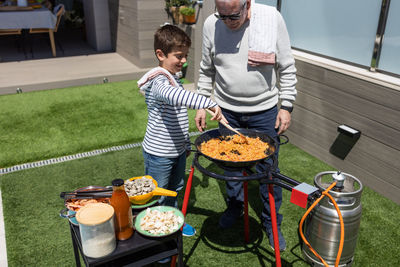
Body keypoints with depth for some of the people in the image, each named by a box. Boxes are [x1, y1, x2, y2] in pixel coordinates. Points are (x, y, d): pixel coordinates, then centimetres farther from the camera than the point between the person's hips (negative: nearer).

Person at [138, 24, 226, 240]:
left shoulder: (174, 78, 8)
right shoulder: (158, 81, -23)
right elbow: (175, 96, -49)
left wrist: (186, 144, 20)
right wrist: (209, 103, -55)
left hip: (177, 150, 9)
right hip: (159, 153, -9)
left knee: (174, 190, 26)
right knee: (157, 197, 8)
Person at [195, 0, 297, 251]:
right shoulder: (211, 24, -7)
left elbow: (286, 68, -5)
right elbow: (207, 70, 6)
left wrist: (286, 106, -7)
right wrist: (201, 105, 5)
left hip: (264, 110, -2)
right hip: (227, 110, 2)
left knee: (268, 169, 6)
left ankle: (272, 222, 27)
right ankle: (235, 205, 43)